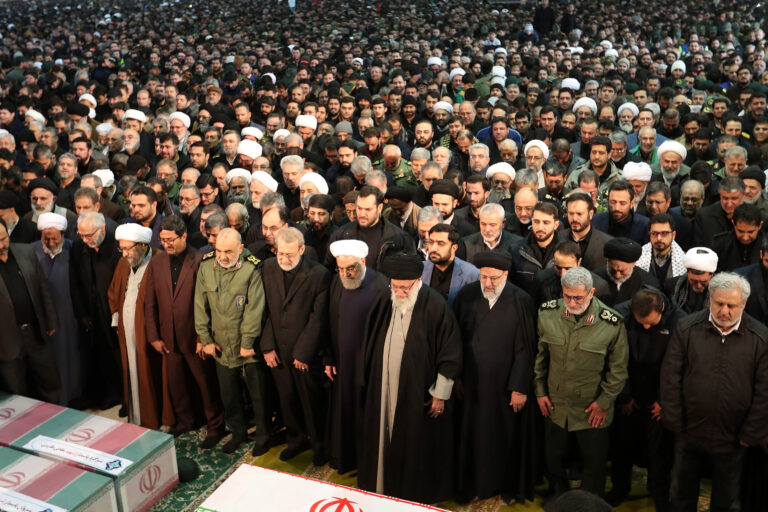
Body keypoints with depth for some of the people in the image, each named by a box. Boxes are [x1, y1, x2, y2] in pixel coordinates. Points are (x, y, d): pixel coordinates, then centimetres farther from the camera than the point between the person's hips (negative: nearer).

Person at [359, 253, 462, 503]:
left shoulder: (435, 307, -17)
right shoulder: (385, 303, -3)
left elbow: (450, 353, -12)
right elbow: (372, 346, 9)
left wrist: (440, 394, -10)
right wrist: (370, 383, 12)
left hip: (419, 394, -4)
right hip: (384, 391, 5)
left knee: (417, 445, 10)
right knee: (386, 437, 17)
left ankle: (421, 491, 32)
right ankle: (386, 483, 38)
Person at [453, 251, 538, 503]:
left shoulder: (520, 302, -14)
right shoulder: (467, 296, -6)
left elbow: (525, 349, -11)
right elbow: (456, 339, 1)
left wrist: (520, 388, -11)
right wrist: (456, 378, 2)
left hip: (506, 385, -2)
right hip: (473, 383, 3)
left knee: (508, 437, 13)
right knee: (475, 435, 16)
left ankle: (509, 486, 34)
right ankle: (478, 482, 37)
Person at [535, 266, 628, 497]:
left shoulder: (611, 323, -19)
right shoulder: (547, 313, -11)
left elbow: (618, 369, -7)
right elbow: (539, 355, 3)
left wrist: (604, 402, -7)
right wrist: (540, 390, 4)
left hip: (593, 409, -2)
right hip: (554, 404, 3)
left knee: (595, 463, 14)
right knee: (553, 457, 21)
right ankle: (558, 497, 47)